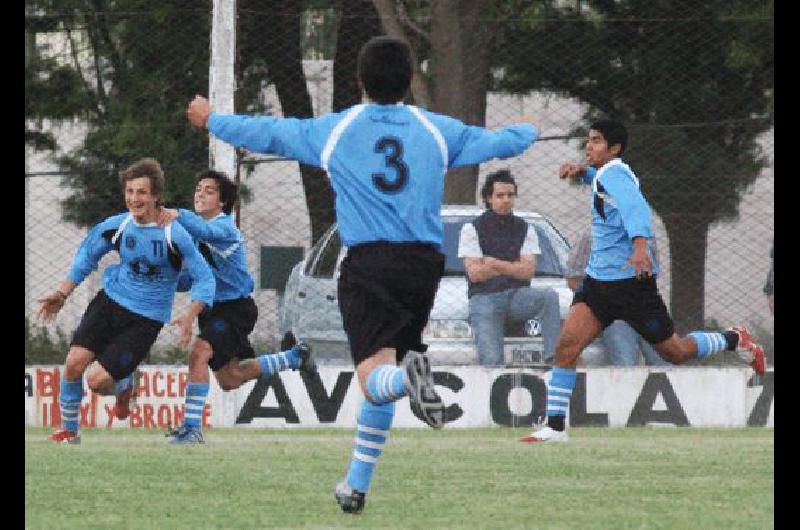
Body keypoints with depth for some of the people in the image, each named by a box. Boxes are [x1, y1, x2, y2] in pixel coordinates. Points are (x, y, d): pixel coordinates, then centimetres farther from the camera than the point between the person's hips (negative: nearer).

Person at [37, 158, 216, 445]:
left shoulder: (173, 235, -16)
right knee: (74, 364, -14)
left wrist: (189, 316, -25)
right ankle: (69, 432, 9)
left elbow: (204, 279, -10)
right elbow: (86, 257, 14)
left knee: (98, 380, -14)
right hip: (110, 302, 4)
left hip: (145, 320, -4)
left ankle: (124, 385, 24)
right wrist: (62, 294, 7)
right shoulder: (117, 227, -5)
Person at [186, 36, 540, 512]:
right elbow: (497, 143, 22)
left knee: (375, 375, -13)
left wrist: (211, 120, 33)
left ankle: (408, 376, -50)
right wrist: (528, 131, 46)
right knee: (380, 384, 17)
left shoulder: (334, 130, 5)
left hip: (368, 264, -3)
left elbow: (267, 133, 15)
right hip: (424, 264, 3)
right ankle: (356, 486, 22)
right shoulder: (437, 130, 9)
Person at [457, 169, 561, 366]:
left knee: (549, 296, -30)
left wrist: (494, 264, -10)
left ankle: (554, 356, -37)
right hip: (484, 298, -2)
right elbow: (475, 274, -6)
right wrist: (514, 267, -3)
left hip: (517, 295, 2)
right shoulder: (472, 229, 5)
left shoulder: (525, 229, 13)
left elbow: (528, 271, -1)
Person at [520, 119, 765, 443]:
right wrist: (579, 171, 18)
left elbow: (634, 206, -34)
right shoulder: (603, 174, 12)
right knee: (567, 345, -10)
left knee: (675, 353, 4)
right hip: (598, 280, 8)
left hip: (630, 280, -8)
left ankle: (734, 340, 30)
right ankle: (555, 428, -11)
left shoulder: (614, 173, -15)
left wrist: (640, 245, -52)